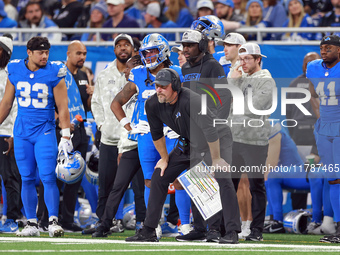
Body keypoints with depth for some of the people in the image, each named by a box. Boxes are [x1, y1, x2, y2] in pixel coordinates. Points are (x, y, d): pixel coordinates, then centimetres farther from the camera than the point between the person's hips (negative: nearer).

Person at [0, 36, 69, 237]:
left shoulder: (54, 74, -5)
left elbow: (63, 107, -4)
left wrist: (66, 136, -8)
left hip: (45, 131, -3)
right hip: (22, 133, 3)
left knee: (49, 178, -11)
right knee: (27, 179, 5)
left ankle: (53, 221, -9)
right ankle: (32, 224, 10)